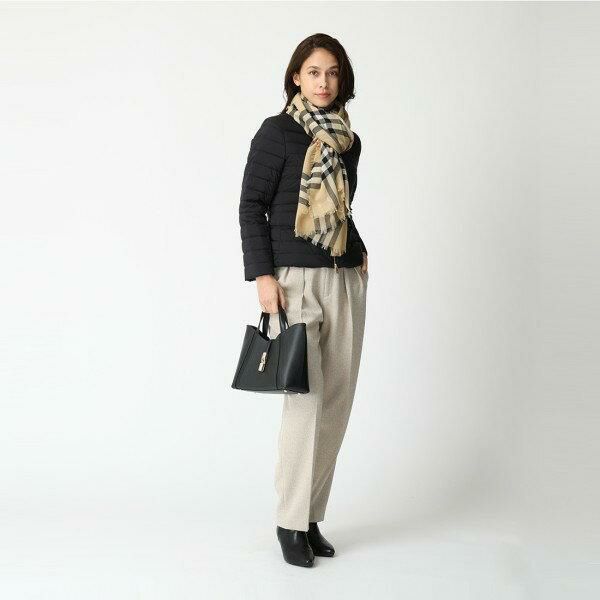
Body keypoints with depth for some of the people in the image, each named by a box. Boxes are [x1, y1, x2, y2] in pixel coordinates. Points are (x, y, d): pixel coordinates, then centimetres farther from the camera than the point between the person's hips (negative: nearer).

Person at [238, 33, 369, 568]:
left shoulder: (349, 140, 13)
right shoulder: (277, 132, -3)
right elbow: (251, 204, -6)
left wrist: (358, 253, 9)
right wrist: (262, 273, -13)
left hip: (345, 281, 6)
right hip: (294, 279, -6)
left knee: (337, 401, 4)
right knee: (305, 400, -9)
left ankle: (312, 517, 14)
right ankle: (291, 523, 4)